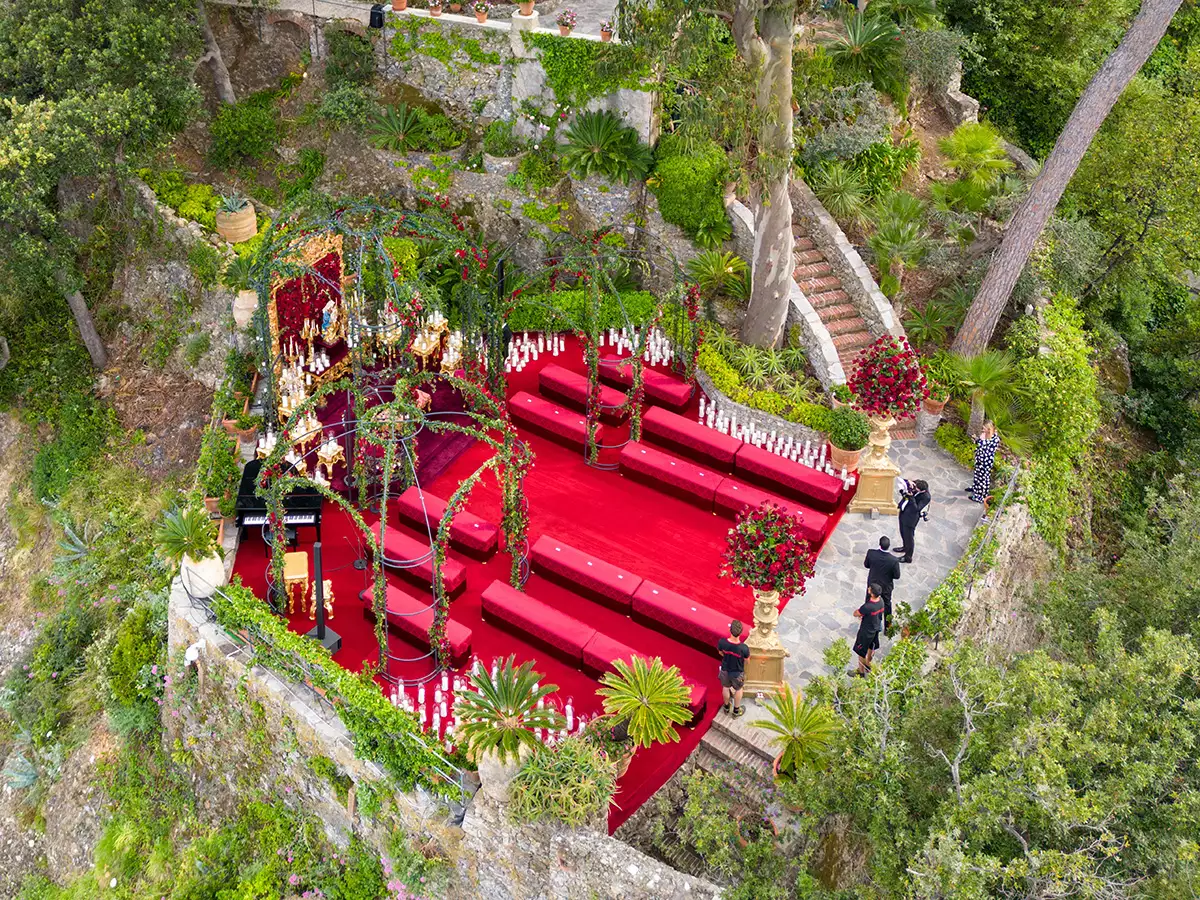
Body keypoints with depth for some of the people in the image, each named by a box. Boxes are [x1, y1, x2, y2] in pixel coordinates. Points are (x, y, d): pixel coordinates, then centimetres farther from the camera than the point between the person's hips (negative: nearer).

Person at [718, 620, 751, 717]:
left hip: (725, 670, 2)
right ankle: (736, 710, 49)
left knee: (726, 687, 31)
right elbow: (747, 659, -16)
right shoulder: (744, 648, -39)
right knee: (738, 690, 28)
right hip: (737, 673, -2)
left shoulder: (722, 642, -31)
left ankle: (727, 706, 56)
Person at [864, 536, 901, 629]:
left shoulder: (871, 553, -27)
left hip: (872, 584, 1)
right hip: (886, 587, -1)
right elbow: (897, 576, -18)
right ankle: (888, 627, 39)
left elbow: (866, 565, -10)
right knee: (887, 606, 23)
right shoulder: (894, 560, -31)